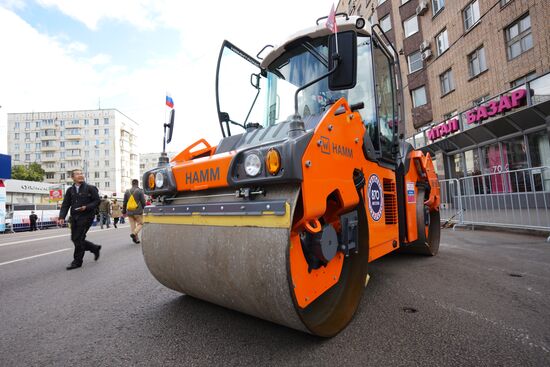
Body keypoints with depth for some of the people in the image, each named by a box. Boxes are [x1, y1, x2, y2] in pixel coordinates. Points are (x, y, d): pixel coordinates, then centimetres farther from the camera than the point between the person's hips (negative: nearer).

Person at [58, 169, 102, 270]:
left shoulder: (90, 188, -4)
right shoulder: (70, 190, 10)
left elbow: (97, 201, -5)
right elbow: (65, 205, 8)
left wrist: (86, 207, -19)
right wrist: (62, 217, -4)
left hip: (86, 216, -6)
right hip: (74, 217, 6)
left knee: (78, 239, -7)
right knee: (74, 239, 8)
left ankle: (77, 261, 8)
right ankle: (95, 248, 28)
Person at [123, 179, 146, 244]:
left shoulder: (127, 191, 7)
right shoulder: (140, 191, -6)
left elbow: (124, 203, 11)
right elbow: (143, 202, -7)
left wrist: (124, 211, 19)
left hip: (129, 212, 4)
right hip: (138, 212, -4)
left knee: (132, 225, 9)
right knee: (140, 224, 7)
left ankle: (136, 239, 9)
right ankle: (134, 233, -15)